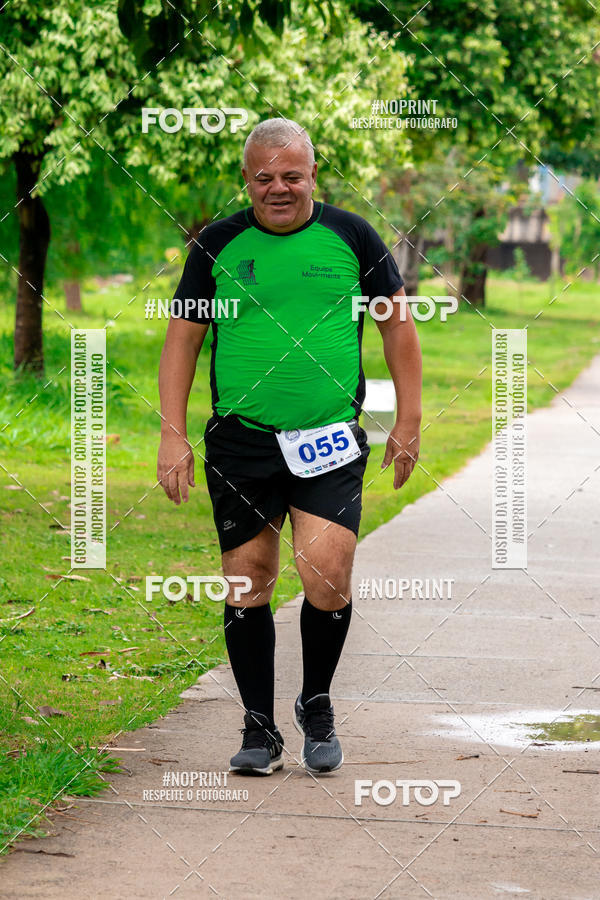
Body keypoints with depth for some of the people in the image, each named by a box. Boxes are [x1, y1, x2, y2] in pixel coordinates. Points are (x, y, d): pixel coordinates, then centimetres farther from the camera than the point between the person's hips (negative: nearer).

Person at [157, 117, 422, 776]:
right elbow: (182, 338, 9)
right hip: (240, 442, 1)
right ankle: (259, 730, 16)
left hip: (330, 442, -1)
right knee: (247, 583, 3)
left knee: (327, 578, -13)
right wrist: (172, 435, 1)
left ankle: (317, 704, 12)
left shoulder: (350, 237, 4)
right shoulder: (218, 245, 4)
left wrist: (408, 423, 8)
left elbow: (398, 326, 12)